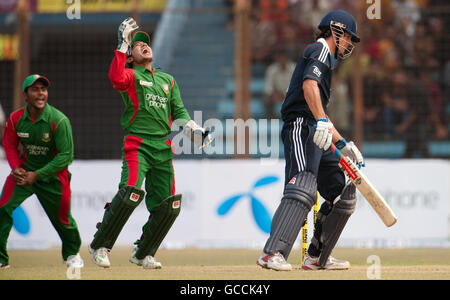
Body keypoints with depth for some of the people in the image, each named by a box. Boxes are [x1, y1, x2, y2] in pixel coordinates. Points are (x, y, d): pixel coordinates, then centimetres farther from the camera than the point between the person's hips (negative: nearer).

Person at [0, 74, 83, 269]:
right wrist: (16, 168, -12)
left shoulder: (59, 121, -21)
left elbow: (66, 156, -18)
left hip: (53, 175, -2)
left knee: (62, 219, 7)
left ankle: (72, 253, 37)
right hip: (24, 171, 2)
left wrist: (37, 175, -20)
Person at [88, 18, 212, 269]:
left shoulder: (168, 80, 23)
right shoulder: (131, 75, 6)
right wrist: (123, 45, -16)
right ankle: (100, 246, -12)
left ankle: (143, 253, 16)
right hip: (137, 144, -6)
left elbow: (179, 113, 22)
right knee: (130, 194, -24)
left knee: (169, 205, 1)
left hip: (163, 148, 6)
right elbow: (116, 78, -19)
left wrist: (194, 130, 5)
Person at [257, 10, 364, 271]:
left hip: (316, 133, 10)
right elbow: (309, 85, -20)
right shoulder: (319, 50, 0)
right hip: (301, 127, -10)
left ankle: (317, 257, 15)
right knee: (304, 188, -26)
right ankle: (273, 254, -38)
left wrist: (343, 144, 33)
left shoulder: (328, 60, 31)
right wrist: (321, 121, -32)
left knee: (343, 196, 10)